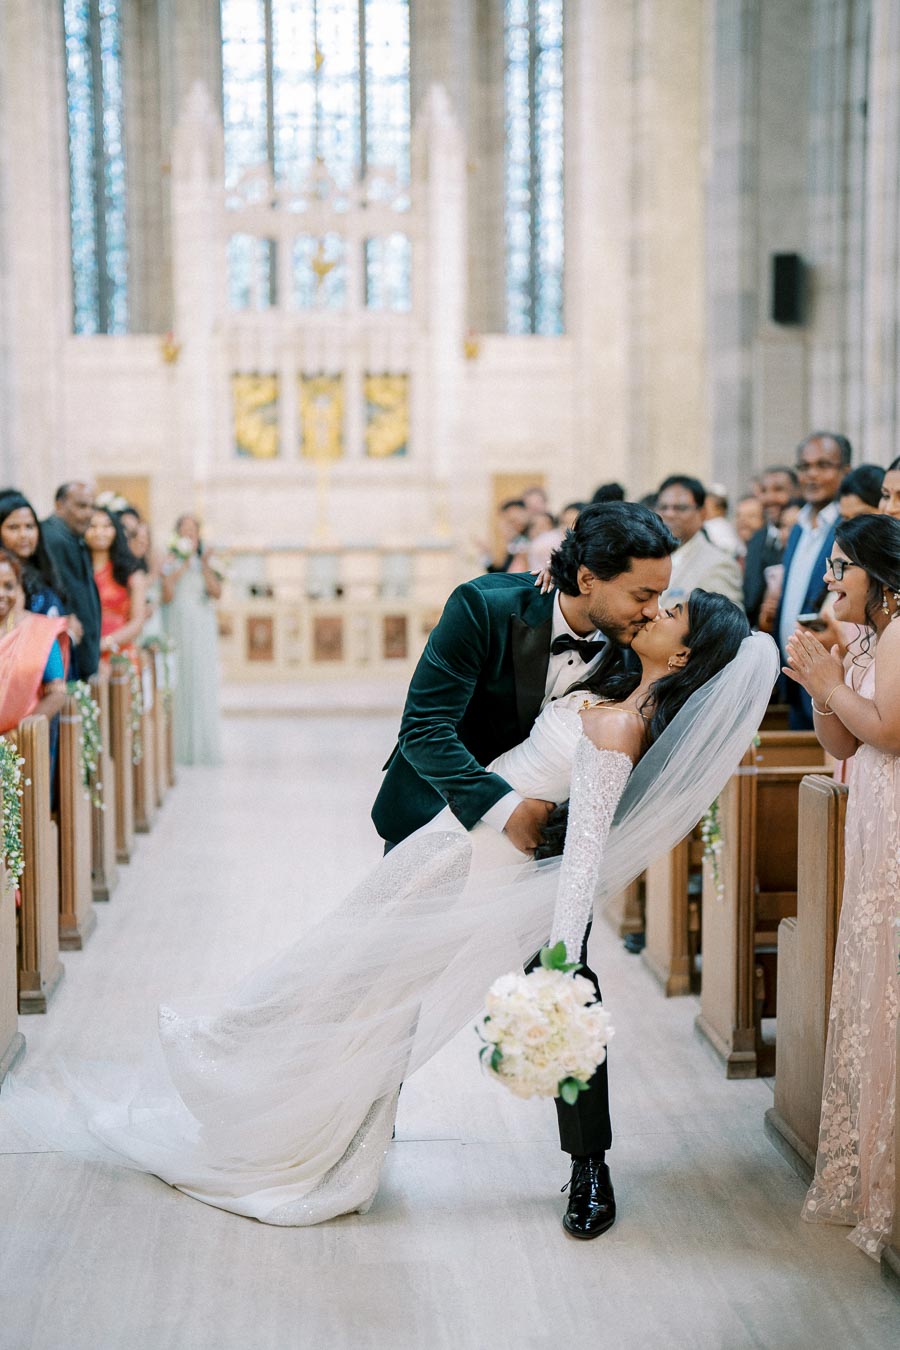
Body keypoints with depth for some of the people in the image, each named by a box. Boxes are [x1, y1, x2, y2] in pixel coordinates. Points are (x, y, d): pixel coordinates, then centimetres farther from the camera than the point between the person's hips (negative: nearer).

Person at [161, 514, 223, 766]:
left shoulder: (205, 562, 10)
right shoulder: (170, 563, 2)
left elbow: (216, 592, -4)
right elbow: (167, 596, -10)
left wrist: (205, 567, -14)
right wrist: (183, 568, -11)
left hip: (203, 632, 2)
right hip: (177, 630, -2)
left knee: (204, 687, 0)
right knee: (179, 687, -3)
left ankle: (204, 747, 5)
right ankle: (180, 748, 0)